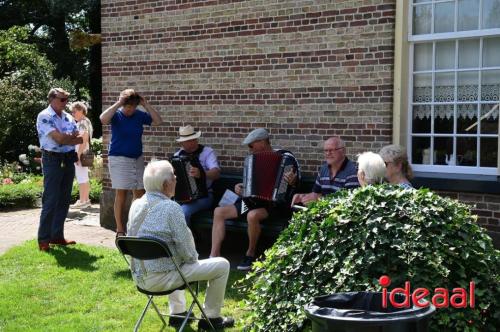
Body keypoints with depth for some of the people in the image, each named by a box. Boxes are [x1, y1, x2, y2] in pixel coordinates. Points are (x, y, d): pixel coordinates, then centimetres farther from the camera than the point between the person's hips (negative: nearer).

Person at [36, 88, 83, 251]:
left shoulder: (68, 117, 13)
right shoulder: (44, 116, -9)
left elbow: (78, 138, 5)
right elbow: (59, 139, -18)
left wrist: (64, 137, -10)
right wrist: (73, 137, -3)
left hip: (68, 160, 7)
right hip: (52, 160, -7)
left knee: (64, 200, 9)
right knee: (50, 200, -7)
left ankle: (57, 235, 17)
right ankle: (43, 239, -1)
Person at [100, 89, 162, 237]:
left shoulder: (140, 115, 4)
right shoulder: (117, 115, -7)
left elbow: (158, 121, -1)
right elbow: (103, 119, -27)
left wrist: (146, 105, -7)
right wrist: (118, 103, -23)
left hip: (137, 159, 5)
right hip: (119, 159, -5)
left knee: (140, 193, 6)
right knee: (121, 194, -5)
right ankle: (120, 230, 1)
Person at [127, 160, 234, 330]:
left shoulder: (136, 205, 1)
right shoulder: (171, 208, -20)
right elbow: (186, 249, -19)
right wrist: (193, 258, 5)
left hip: (138, 277, 8)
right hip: (161, 279, -8)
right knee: (222, 265, 4)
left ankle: (177, 313, 40)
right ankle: (211, 317, 17)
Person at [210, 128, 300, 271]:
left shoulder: (285, 156, -6)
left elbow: (296, 181, -7)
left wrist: (292, 181, -29)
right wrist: (240, 187, 5)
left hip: (274, 202, -7)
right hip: (252, 200, 7)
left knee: (253, 215, -38)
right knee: (219, 211, -7)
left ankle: (250, 254, -13)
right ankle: (214, 256, -11)